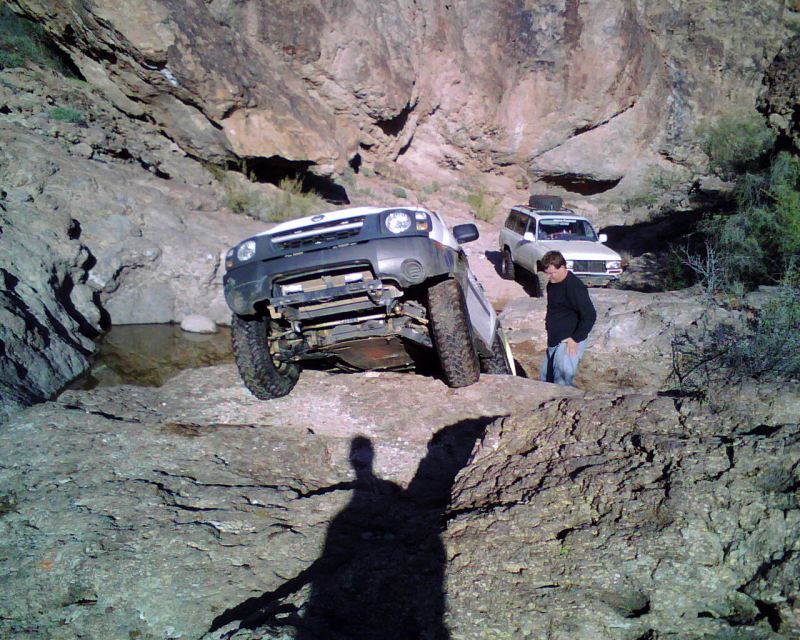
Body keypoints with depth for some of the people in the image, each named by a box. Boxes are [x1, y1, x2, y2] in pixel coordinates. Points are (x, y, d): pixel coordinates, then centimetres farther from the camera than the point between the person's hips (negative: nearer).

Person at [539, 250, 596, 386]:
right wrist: (549, 320, 11)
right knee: (546, 379, 13)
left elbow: (590, 315, -21)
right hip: (555, 341, 10)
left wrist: (575, 339, -20)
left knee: (562, 383, -12)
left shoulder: (574, 286, -19)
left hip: (568, 342, -9)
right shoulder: (552, 283, 9)